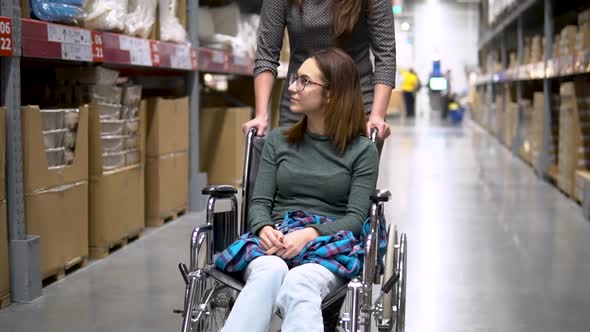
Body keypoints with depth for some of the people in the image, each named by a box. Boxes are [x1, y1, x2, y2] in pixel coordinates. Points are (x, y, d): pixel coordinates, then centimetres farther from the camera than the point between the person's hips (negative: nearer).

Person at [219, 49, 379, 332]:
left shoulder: (362, 150, 8)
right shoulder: (277, 141, 18)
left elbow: (356, 218, 0)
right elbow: (260, 202, 12)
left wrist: (309, 234, -18)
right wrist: (264, 229, -12)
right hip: (274, 246, 2)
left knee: (298, 284, -39)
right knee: (269, 271, -37)